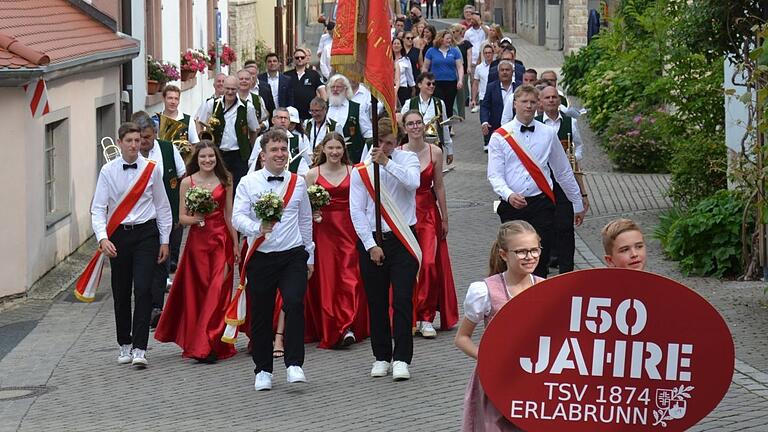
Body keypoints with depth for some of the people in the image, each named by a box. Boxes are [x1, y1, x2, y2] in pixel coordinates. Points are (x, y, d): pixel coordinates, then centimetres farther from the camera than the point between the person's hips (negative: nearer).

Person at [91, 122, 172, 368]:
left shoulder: (151, 169, -1)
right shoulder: (108, 171, -2)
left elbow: (162, 206, 7)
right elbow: (98, 208, -4)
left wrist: (164, 240, 7)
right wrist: (102, 239, -18)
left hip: (146, 233, -1)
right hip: (118, 236, 1)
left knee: (143, 290, -12)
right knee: (121, 293, 10)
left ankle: (139, 348, -11)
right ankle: (124, 345, 25)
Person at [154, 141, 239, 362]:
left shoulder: (225, 181, 7)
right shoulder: (187, 182, 3)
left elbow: (229, 215, 11)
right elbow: (182, 217, 3)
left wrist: (235, 244, 9)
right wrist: (195, 218, -18)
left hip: (221, 239, 1)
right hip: (197, 240, -1)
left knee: (217, 290, -8)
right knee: (197, 291, 2)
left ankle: (207, 345, -5)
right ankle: (197, 343, 12)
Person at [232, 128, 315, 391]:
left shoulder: (298, 182, 9)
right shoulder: (248, 183, 1)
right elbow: (238, 218, -9)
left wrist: (310, 256, 19)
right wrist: (258, 228, -29)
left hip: (293, 254, 1)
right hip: (260, 257, 0)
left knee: (294, 303, -19)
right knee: (261, 314, 5)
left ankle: (294, 365, -15)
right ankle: (263, 371, 18)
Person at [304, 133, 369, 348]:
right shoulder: (313, 174, 4)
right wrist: (311, 213, -12)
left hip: (349, 228, 0)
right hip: (323, 230, 0)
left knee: (350, 276, -7)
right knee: (326, 279, -2)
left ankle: (349, 326, -8)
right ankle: (331, 329, 5)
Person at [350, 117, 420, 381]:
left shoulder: (407, 160, 3)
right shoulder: (360, 171, 3)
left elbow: (413, 181, -19)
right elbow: (356, 211, -1)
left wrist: (386, 162, -22)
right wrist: (371, 245, -7)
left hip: (402, 238, -2)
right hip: (371, 241, 2)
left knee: (402, 300, -8)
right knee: (376, 302, 7)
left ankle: (401, 360, -7)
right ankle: (382, 357, 19)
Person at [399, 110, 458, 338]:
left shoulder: (435, 152, 2)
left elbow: (439, 186, 7)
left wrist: (444, 218, 8)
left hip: (428, 212, 1)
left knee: (430, 264, -10)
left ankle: (426, 318, -4)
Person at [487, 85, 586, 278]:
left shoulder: (548, 134, 8)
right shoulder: (500, 137, 2)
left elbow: (564, 172, 16)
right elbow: (494, 175, -5)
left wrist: (578, 204, 19)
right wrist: (509, 195, -24)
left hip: (541, 205, 1)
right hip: (512, 205, -1)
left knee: (541, 261, -6)